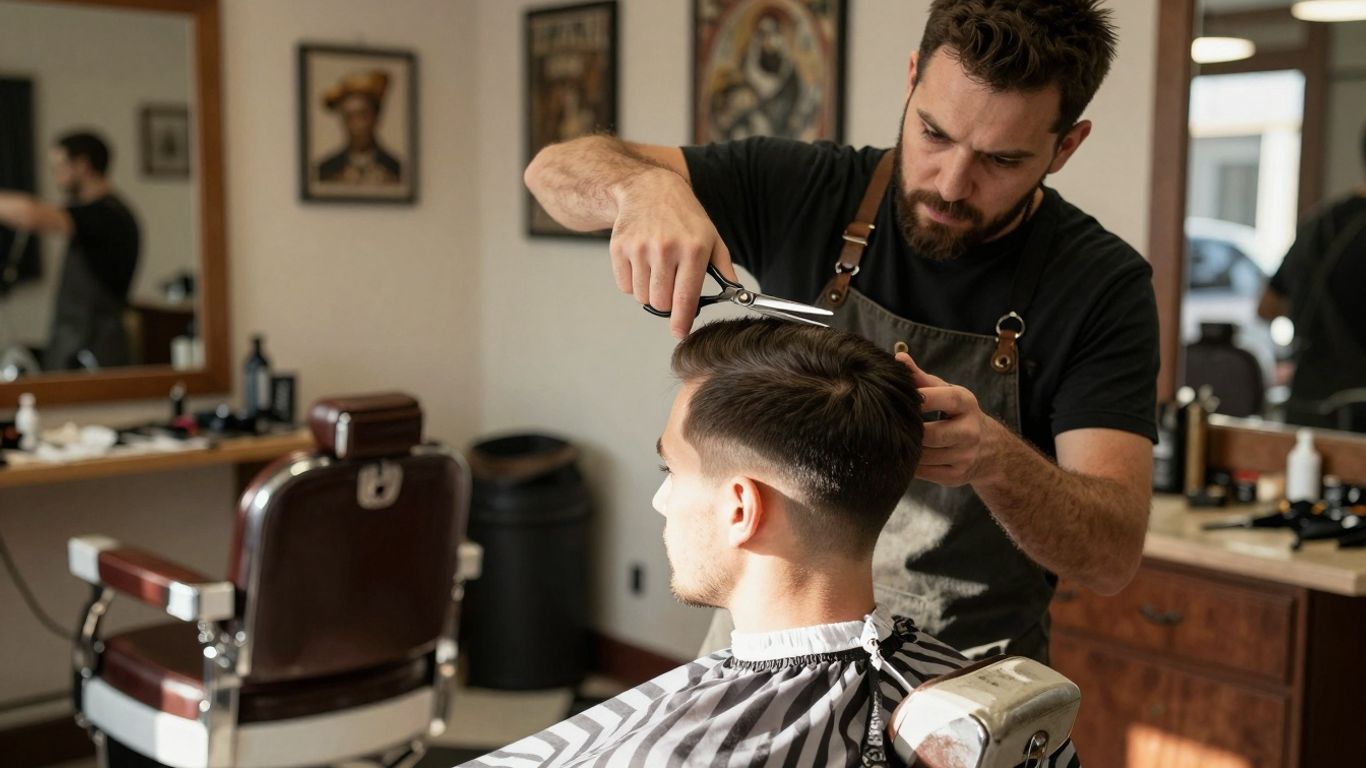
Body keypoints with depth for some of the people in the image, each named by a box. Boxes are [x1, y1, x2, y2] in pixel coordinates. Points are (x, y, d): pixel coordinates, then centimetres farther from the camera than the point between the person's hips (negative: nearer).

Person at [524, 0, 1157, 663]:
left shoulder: (1101, 285, -12)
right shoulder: (805, 191, -6)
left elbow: (1112, 556, -18)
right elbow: (556, 170, -4)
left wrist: (994, 458, -39)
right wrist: (646, 186, -27)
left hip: (963, 683, -1)